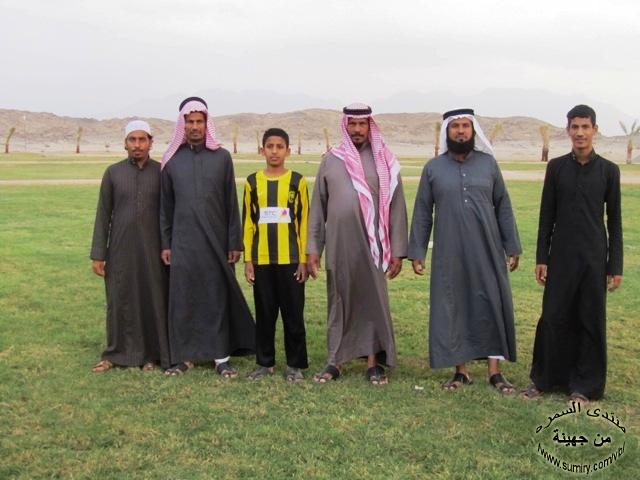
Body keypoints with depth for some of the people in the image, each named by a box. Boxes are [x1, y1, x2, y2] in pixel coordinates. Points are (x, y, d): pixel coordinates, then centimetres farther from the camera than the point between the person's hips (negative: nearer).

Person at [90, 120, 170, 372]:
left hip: (153, 250, 0)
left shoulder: (162, 172, 2)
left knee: (154, 300, 3)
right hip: (121, 249, 1)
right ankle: (117, 353, 17)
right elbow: (103, 215, 4)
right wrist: (98, 254, 1)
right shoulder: (113, 172, 4)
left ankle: (152, 354, 15)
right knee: (119, 301, 5)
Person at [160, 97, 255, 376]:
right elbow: (166, 205, 9)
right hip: (183, 241, 1)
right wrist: (165, 243, 5)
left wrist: (235, 242, -1)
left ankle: (221, 357, 10)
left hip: (216, 239, -1)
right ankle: (184, 355, 14)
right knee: (182, 298, 3)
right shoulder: (172, 160, 6)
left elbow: (231, 203, 2)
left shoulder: (221, 157, 3)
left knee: (217, 297, 2)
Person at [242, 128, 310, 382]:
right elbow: (248, 223, 7)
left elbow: (304, 222, 1)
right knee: (264, 313, 9)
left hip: (291, 259, -1)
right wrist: (248, 259, 2)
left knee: (293, 313, 4)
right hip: (261, 260, 2)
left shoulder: (297, 181, 1)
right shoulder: (252, 182, 6)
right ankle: (264, 362, 20)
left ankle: (295, 364, 15)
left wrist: (304, 259, -3)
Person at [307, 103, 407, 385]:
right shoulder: (331, 160, 8)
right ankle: (335, 361, 17)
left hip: (371, 245, -1)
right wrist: (312, 248, 5)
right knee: (339, 302, 8)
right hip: (338, 244, 2)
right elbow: (318, 207, 9)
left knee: (373, 301, 3)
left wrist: (397, 250, -3)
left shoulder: (384, 162, 3)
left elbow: (396, 208, 2)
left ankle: (374, 362, 13)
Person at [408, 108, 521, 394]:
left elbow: (503, 207, 6)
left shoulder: (488, 163, 4)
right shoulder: (433, 168, 3)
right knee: (452, 308, 4)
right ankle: (461, 371, 16)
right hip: (449, 253, 0)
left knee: (492, 306, 1)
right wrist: (417, 252, 1)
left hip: (487, 251, 0)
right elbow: (422, 213, 5)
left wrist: (512, 246, 3)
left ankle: (494, 371, 10)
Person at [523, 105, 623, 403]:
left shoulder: (608, 171, 0)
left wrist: (616, 265, 0)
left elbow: (614, 221, 3)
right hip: (561, 256, 0)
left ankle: (584, 385, 16)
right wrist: (541, 258, 1)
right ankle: (543, 379, 16)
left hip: (594, 258, 0)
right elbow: (546, 216, 5)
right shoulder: (556, 167, 2)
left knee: (591, 321, 5)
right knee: (553, 317, 2)